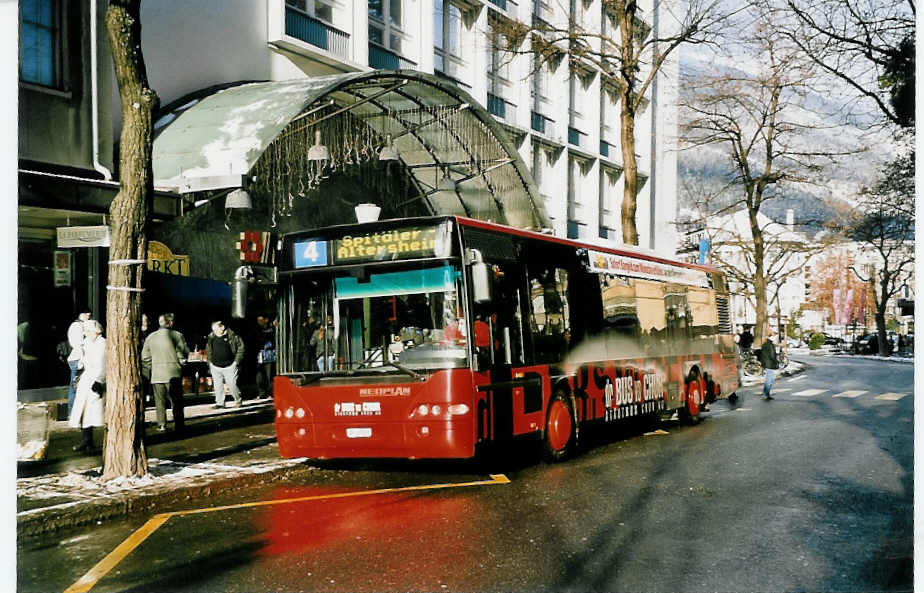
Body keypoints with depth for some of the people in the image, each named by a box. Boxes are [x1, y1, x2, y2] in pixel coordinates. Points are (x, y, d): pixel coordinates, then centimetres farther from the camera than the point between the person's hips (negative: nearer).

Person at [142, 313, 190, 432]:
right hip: (173, 373, -3)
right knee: (176, 401, 3)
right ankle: (178, 426, 3)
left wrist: (147, 373, 19)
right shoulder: (177, 335, -6)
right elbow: (184, 353, -6)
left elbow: (145, 358, 11)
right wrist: (181, 362, 13)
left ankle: (161, 425, 10)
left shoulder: (150, 337, 8)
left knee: (160, 401, 10)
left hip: (156, 374, 3)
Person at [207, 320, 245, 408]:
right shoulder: (211, 338, 5)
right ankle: (220, 403, 17)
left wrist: (237, 360, -5)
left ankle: (238, 401, 15)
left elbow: (241, 347, -2)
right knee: (218, 386, 5)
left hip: (229, 366, -3)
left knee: (232, 384, -5)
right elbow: (208, 352, 19)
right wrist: (209, 363, 13)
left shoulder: (231, 335, -6)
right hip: (215, 367, 4)